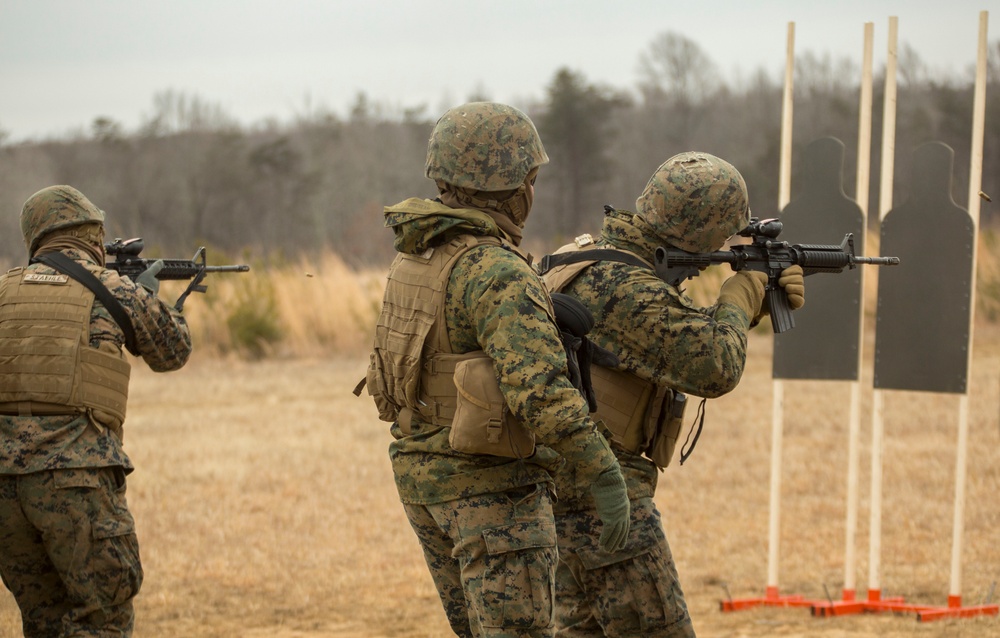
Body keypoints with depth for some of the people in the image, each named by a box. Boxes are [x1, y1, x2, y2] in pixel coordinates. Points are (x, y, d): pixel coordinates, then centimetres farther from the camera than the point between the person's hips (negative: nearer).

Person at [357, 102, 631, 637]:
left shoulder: (415, 252, 7)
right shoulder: (496, 273, -21)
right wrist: (605, 476, -26)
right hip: (491, 483, -9)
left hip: (421, 474, 9)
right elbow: (540, 388, -29)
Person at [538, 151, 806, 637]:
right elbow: (713, 369, -24)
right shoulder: (623, 287, -22)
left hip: (560, 485, 10)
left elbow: (687, 339, 21)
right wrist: (738, 301, -5)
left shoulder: (592, 255, 11)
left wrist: (762, 302, 9)